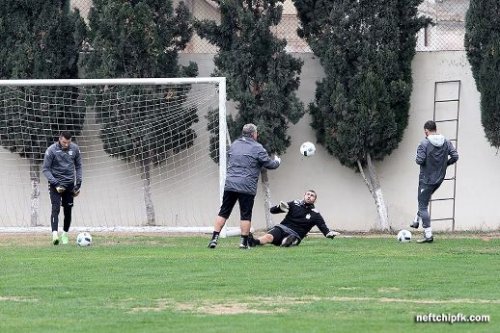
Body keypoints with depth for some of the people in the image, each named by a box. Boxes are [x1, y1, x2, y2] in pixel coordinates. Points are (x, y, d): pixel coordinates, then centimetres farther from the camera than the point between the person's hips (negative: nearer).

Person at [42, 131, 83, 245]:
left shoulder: (75, 149, -1)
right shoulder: (51, 150, -12)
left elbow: (78, 166, 12)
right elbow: (45, 169, -8)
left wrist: (78, 184, 5)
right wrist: (55, 183, -18)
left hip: (69, 184, 4)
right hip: (55, 184, -4)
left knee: (68, 210, 5)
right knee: (56, 209, -17)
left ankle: (65, 234, 20)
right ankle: (55, 234, -29)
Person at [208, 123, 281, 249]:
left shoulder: (234, 145, 13)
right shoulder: (257, 148, -5)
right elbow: (270, 164, -1)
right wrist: (277, 161, 23)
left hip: (230, 185, 4)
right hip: (247, 187, -4)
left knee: (223, 213, 8)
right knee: (245, 215, 2)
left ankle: (214, 238, 2)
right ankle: (244, 242, 2)